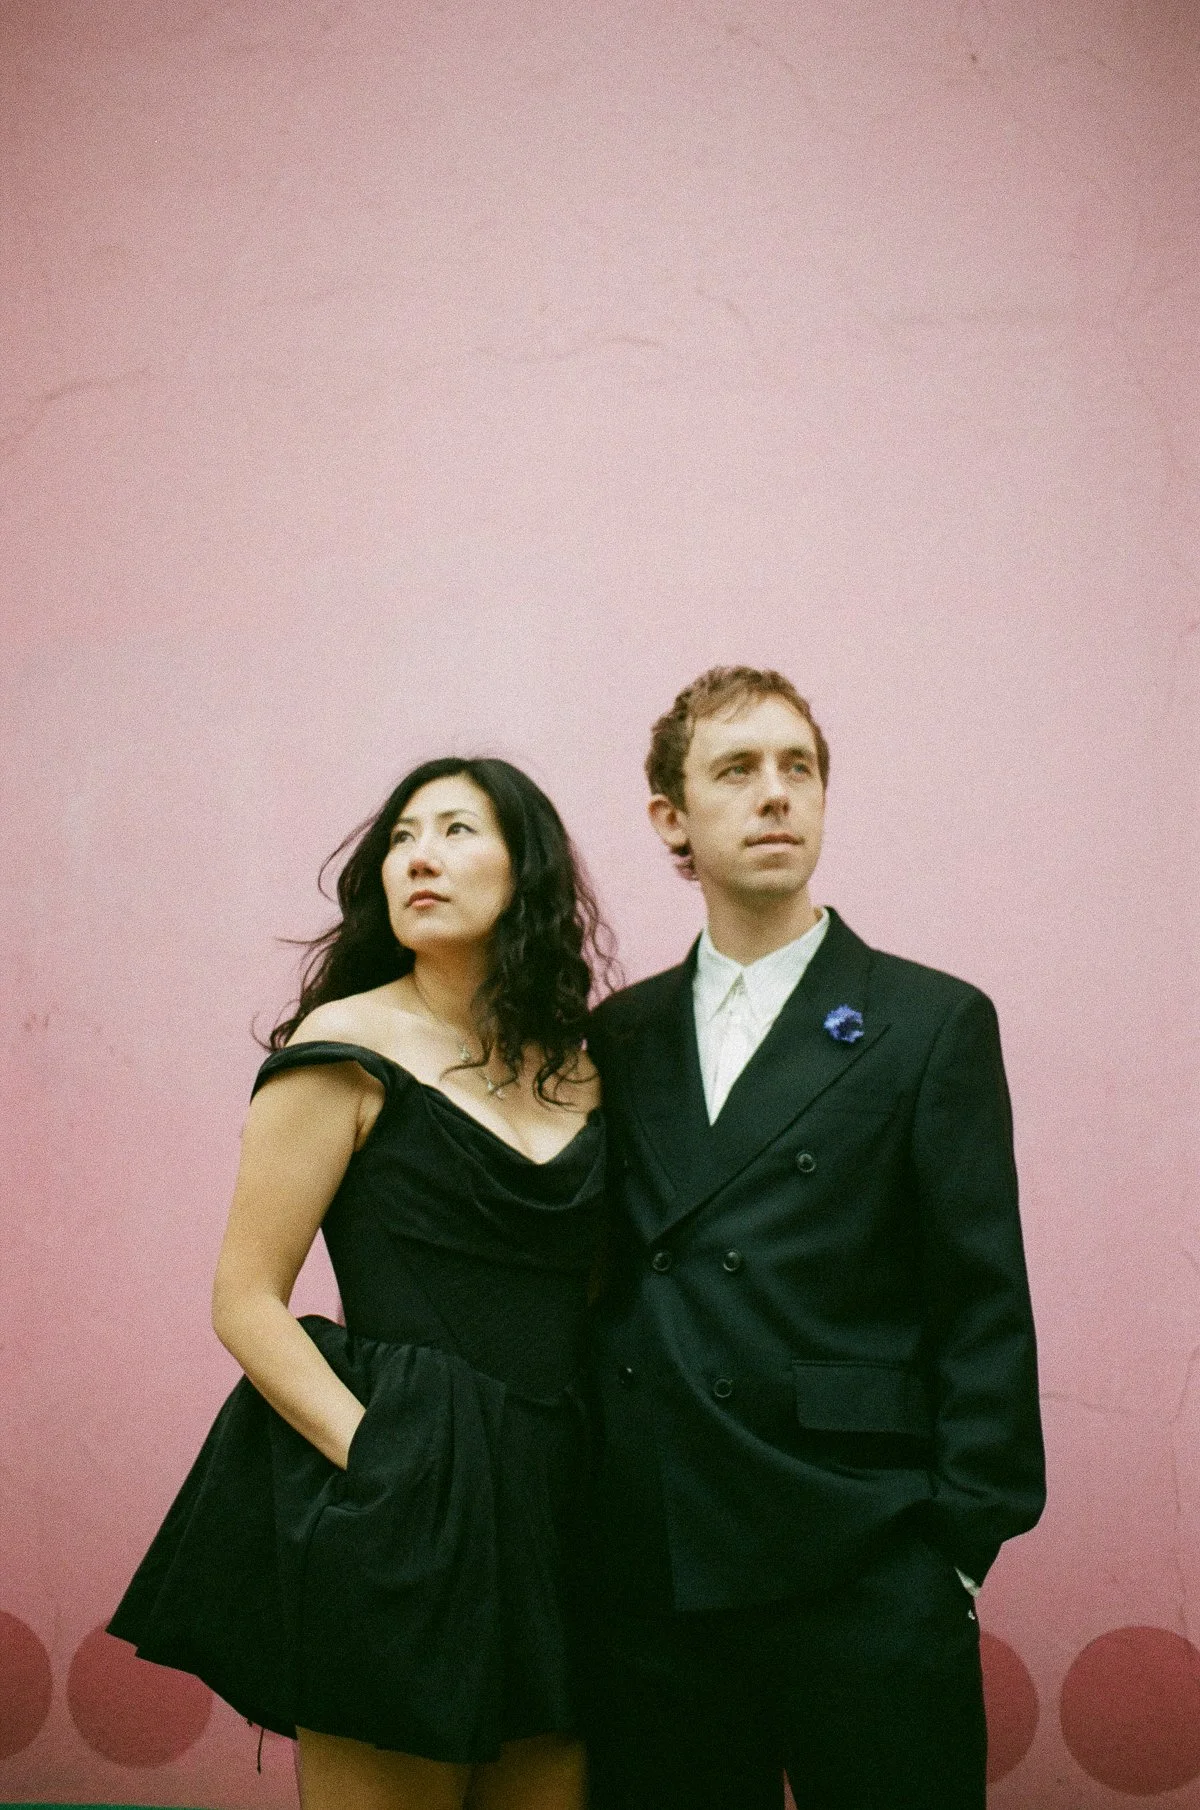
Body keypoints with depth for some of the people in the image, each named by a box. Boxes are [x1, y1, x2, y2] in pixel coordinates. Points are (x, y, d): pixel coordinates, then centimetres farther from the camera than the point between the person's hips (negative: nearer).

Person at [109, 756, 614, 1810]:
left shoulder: (583, 1063, 10)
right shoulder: (349, 1049, -5)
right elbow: (247, 1300, -7)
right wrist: (382, 1465, -17)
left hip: (554, 1503, 5)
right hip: (390, 1520, -5)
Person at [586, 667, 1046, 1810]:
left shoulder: (931, 1024, 0)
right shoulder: (619, 1038, 11)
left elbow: (984, 1309, -3)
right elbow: (602, 1281, 11)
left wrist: (964, 1547, -7)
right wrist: (588, 1523, 4)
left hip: (862, 1575, -3)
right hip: (653, 1574, 3)